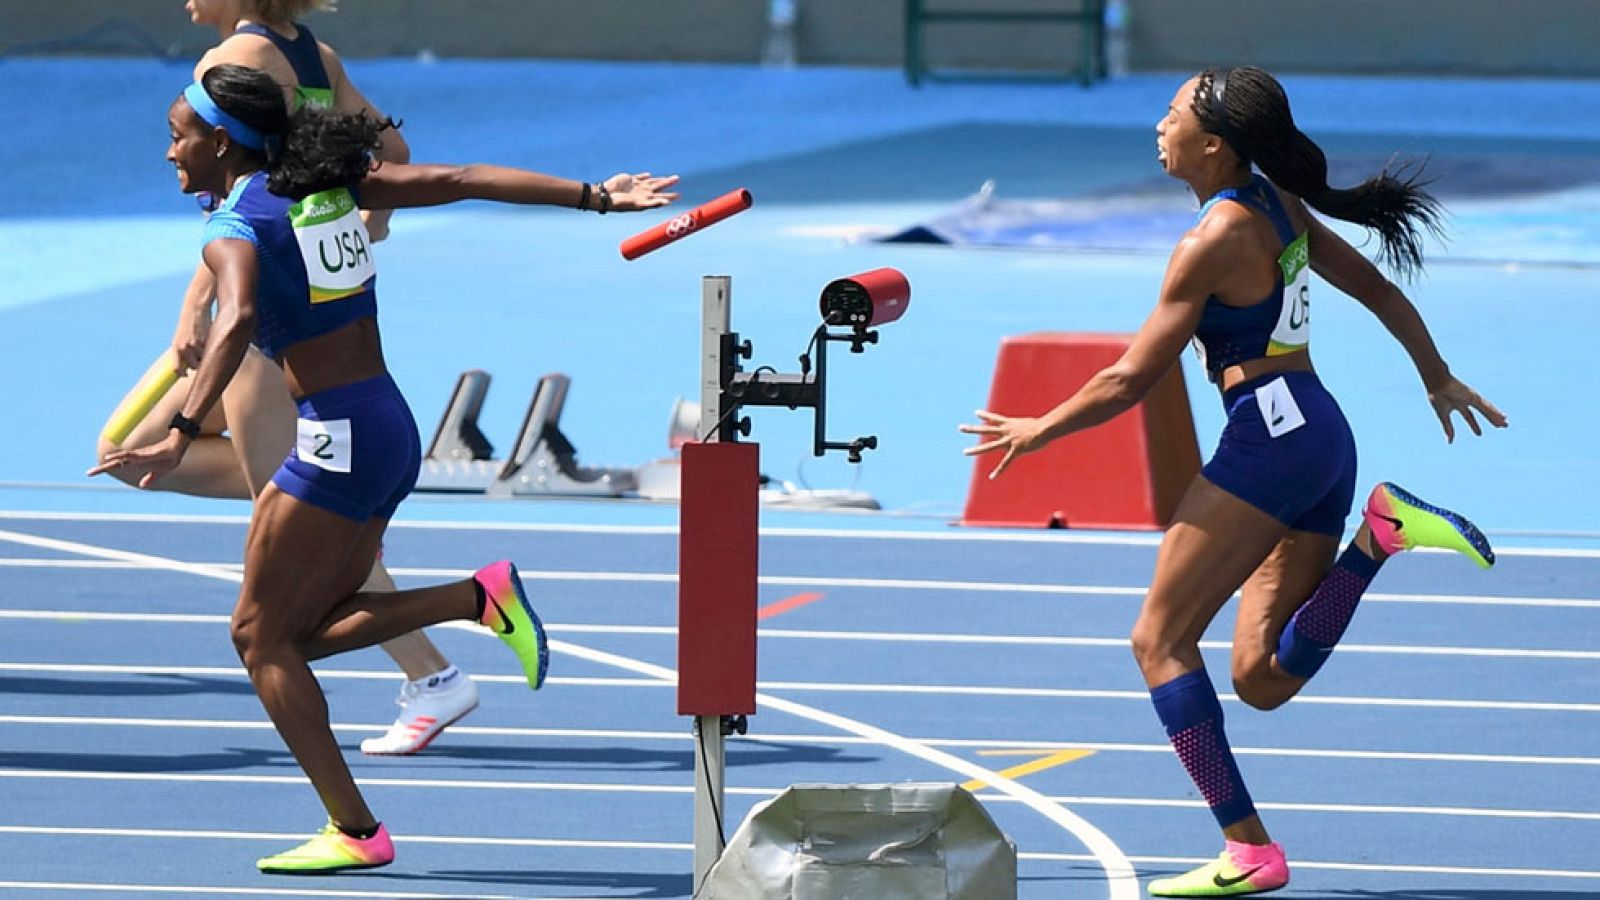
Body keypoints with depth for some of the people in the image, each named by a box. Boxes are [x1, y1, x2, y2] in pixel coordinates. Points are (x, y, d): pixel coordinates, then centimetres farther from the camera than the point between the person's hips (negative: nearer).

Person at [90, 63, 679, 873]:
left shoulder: (236, 230, -11)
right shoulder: (332, 186, 10)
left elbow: (236, 321, -31)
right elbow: (460, 180, 7)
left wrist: (179, 437, -40)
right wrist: (596, 197, 8)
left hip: (335, 439, -8)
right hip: (393, 431, 8)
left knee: (260, 634, 1)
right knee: (300, 630, 15)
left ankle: (355, 831, -2)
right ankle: (482, 596, 2)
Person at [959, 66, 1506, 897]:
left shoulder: (1216, 241, -11)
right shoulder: (1280, 209, 14)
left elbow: (1129, 381, -8)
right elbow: (1383, 294, 25)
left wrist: (1037, 431, 6)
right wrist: (1438, 381, 39)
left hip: (1270, 437, -9)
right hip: (1324, 441, 9)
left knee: (1160, 638, -3)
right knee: (1262, 678, 10)